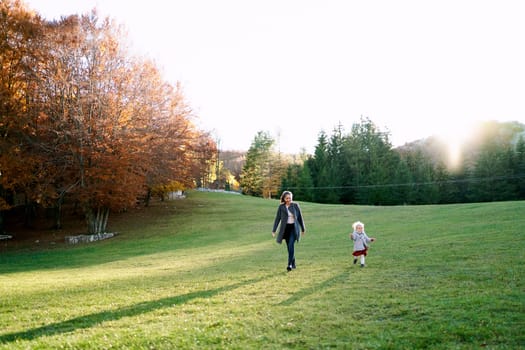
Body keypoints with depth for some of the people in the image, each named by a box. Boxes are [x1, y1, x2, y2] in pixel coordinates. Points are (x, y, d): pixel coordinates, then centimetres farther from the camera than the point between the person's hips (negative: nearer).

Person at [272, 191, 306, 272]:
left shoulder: (295, 205, -1)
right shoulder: (281, 207, -1)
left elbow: (300, 217, 6)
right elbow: (277, 218, 0)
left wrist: (303, 229, 10)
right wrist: (274, 230, -6)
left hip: (294, 228, -2)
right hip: (285, 228, 2)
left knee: (291, 245, -18)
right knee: (289, 247, 7)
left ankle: (289, 264, -17)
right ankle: (293, 264, 24)